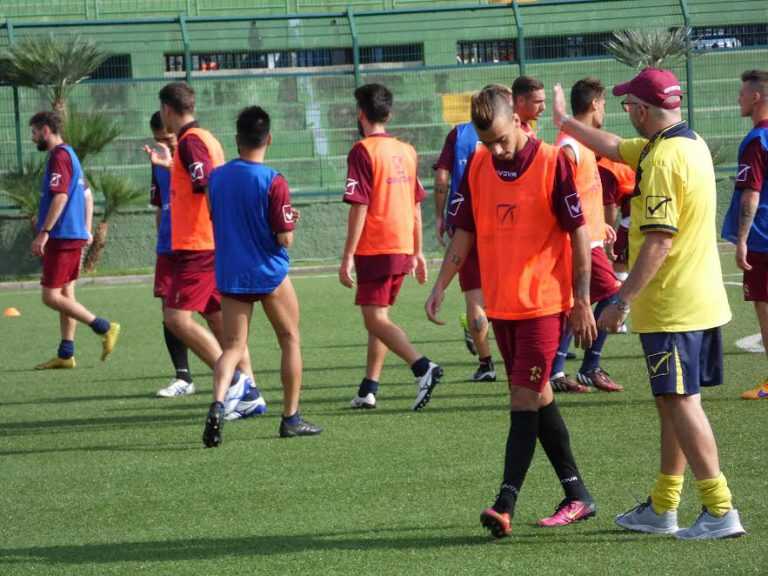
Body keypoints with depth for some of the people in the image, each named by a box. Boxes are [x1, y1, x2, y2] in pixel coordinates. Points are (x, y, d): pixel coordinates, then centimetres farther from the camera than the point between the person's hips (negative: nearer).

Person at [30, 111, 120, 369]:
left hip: (62, 237, -10)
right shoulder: (70, 154, 18)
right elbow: (87, 195, 23)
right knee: (65, 294, 11)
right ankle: (66, 355, 12)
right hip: (75, 236, 10)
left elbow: (60, 197, -22)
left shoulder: (59, 156, -13)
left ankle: (105, 328, -11)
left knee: (51, 296, -10)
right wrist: (86, 230, 22)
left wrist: (43, 232, -22)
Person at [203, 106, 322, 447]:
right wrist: (289, 219, 4)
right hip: (270, 276, -4)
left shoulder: (217, 177, 1)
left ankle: (218, 403, -22)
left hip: (229, 275, 4)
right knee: (290, 340, 15)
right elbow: (285, 239, -15)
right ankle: (290, 418, 17)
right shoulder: (273, 182, -15)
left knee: (232, 346, 6)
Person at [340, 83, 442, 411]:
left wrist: (347, 256, -13)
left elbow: (359, 208, -15)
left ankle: (423, 368, -25)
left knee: (375, 319, -7)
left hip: (374, 249, -7)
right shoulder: (407, 151, 11)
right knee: (379, 317, 15)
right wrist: (417, 252, 21)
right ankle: (368, 389, 17)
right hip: (402, 248, 7)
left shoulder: (363, 151, -10)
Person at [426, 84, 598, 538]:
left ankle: (506, 504, -13)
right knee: (537, 398, 11)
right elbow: (465, 232, 13)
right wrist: (441, 286, 6)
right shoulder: (477, 166, 5)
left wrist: (582, 301, -9)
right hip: (501, 302, 6)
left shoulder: (552, 162, -11)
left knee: (525, 399, -10)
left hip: (544, 301, -6)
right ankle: (577, 496, 20)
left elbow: (578, 233, -8)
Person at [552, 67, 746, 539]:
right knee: (675, 403, 15)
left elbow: (660, 240, -24)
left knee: (681, 403, -8)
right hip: (703, 301, 10)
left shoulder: (662, 160, -19)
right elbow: (615, 148, 28)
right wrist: (564, 122, 39)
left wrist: (621, 302, -21)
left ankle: (721, 511, -10)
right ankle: (662, 508, 23)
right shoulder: (691, 143, 12)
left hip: (672, 306, -10)